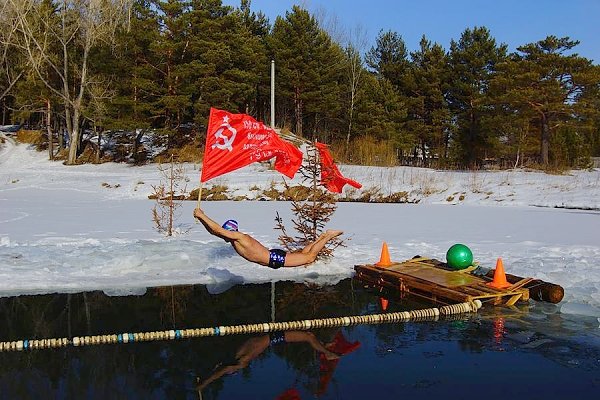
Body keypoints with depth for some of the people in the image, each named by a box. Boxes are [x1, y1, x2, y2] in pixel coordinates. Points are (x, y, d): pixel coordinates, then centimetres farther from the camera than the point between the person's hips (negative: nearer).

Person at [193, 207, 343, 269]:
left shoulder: (240, 238, -19)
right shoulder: (234, 238, 7)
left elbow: (217, 229, -31)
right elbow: (212, 231, 13)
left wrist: (202, 215, -25)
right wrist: (201, 218, 1)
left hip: (275, 259, -9)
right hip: (273, 256, 9)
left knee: (310, 257, -5)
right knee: (302, 253, 22)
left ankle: (328, 236, 6)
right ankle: (324, 235, 27)